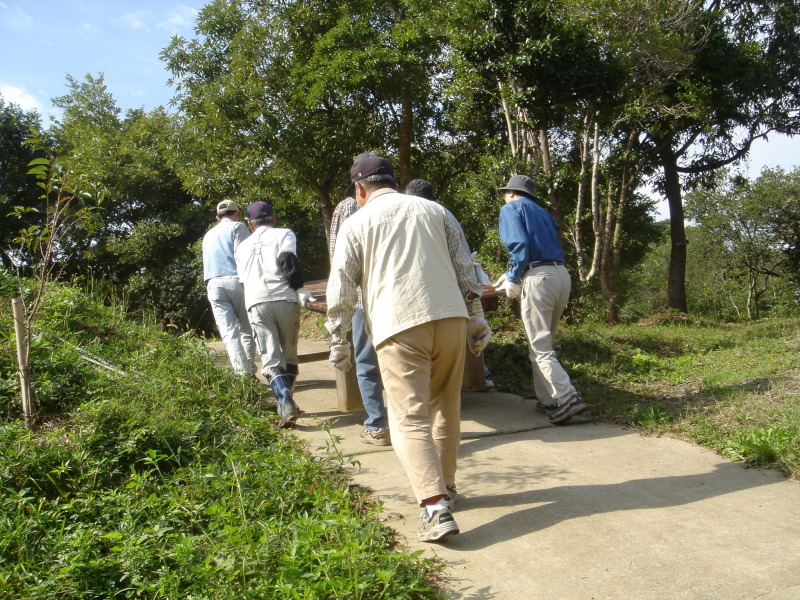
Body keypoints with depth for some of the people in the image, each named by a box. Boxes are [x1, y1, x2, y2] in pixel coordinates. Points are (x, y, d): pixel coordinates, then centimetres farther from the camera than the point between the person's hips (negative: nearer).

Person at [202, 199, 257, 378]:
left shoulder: (208, 235, 26)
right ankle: (250, 371, 1)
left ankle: (241, 371, -15)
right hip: (237, 280, -4)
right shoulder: (238, 227, 7)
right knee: (246, 330, 5)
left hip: (213, 284, 4)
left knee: (228, 331, -3)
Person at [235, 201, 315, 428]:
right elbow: (288, 260, -6)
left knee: (271, 360, -2)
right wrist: (299, 289, -5)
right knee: (289, 355, 14)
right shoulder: (284, 234, 12)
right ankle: (287, 403, 21)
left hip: (256, 304, 2)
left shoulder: (242, 247, 25)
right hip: (284, 299, -1)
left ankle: (286, 405, -20)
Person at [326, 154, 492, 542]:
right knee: (446, 408, 18)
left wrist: (338, 343, 12)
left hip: (399, 326, -4)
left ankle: (436, 508, -15)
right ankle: (445, 487, 31)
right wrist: (477, 320, 16)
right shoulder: (435, 210, 18)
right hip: (450, 317, 4)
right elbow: (465, 270, 14)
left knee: (410, 420, -3)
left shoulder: (357, 223, 9)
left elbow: (341, 290, 5)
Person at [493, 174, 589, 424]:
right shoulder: (542, 213, 27)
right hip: (562, 274, 8)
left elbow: (520, 245, -11)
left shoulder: (511, 209, 5)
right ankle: (546, 399, 20)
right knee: (543, 343, 17)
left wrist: (512, 281, -1)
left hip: (539, 278, -8)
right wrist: (510, 276, 29)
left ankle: (568, 399, -15)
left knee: (541, 348, -6)